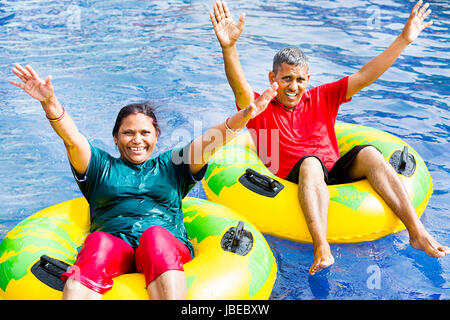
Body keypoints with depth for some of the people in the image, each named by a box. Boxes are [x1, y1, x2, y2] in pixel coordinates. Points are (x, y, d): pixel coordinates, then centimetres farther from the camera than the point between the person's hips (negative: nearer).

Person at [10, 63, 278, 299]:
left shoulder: (171, 165, 27)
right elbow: (72, 138, 6)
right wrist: (50, 103, -13)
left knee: (155, 236, -35)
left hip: (169, 246, 0)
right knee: (98, 242, -34)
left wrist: (244, 116, -9)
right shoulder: (101, 165, 26)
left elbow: (210, 140, 9)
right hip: (112, 246, 0)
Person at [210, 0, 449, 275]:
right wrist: (228, 46, -33)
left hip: (337, 173, 4)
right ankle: (322, 250, -52)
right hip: (296, 179, -3)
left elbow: (364, 77, 10)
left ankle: (417, 232, -29)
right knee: (310, 161, -35)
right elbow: (239, 86, -14)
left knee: (368, 153, -23)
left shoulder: (321, 99, 18)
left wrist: (404, 40, 2)